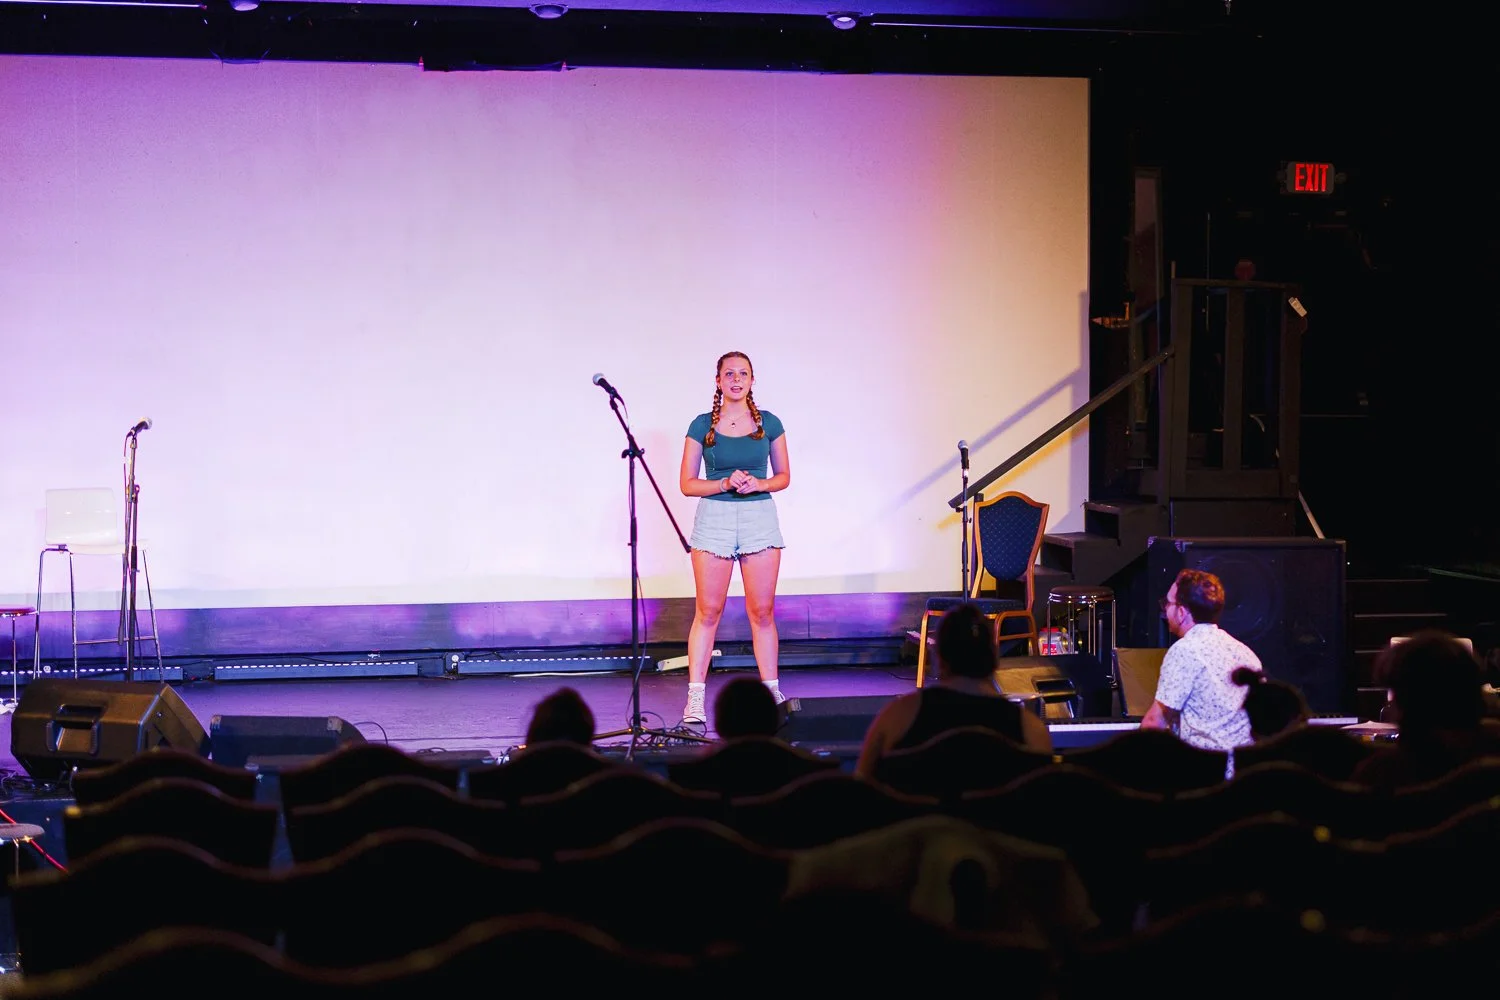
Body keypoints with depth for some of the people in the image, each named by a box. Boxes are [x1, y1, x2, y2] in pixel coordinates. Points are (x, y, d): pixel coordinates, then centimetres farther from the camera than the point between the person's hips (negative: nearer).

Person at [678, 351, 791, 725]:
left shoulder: (768, 423, 5)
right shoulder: (702, 426, 1)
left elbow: (784, 476, 11)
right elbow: (687, 484, 1)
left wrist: (759, 483, -9)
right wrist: (726, 484, -13)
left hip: (760, 516, 1)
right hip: (714, 517, -1)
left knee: (762, 611, 4)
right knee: (708, 611, -2)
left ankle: (772, 691, 11)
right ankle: (695, 698, -1)